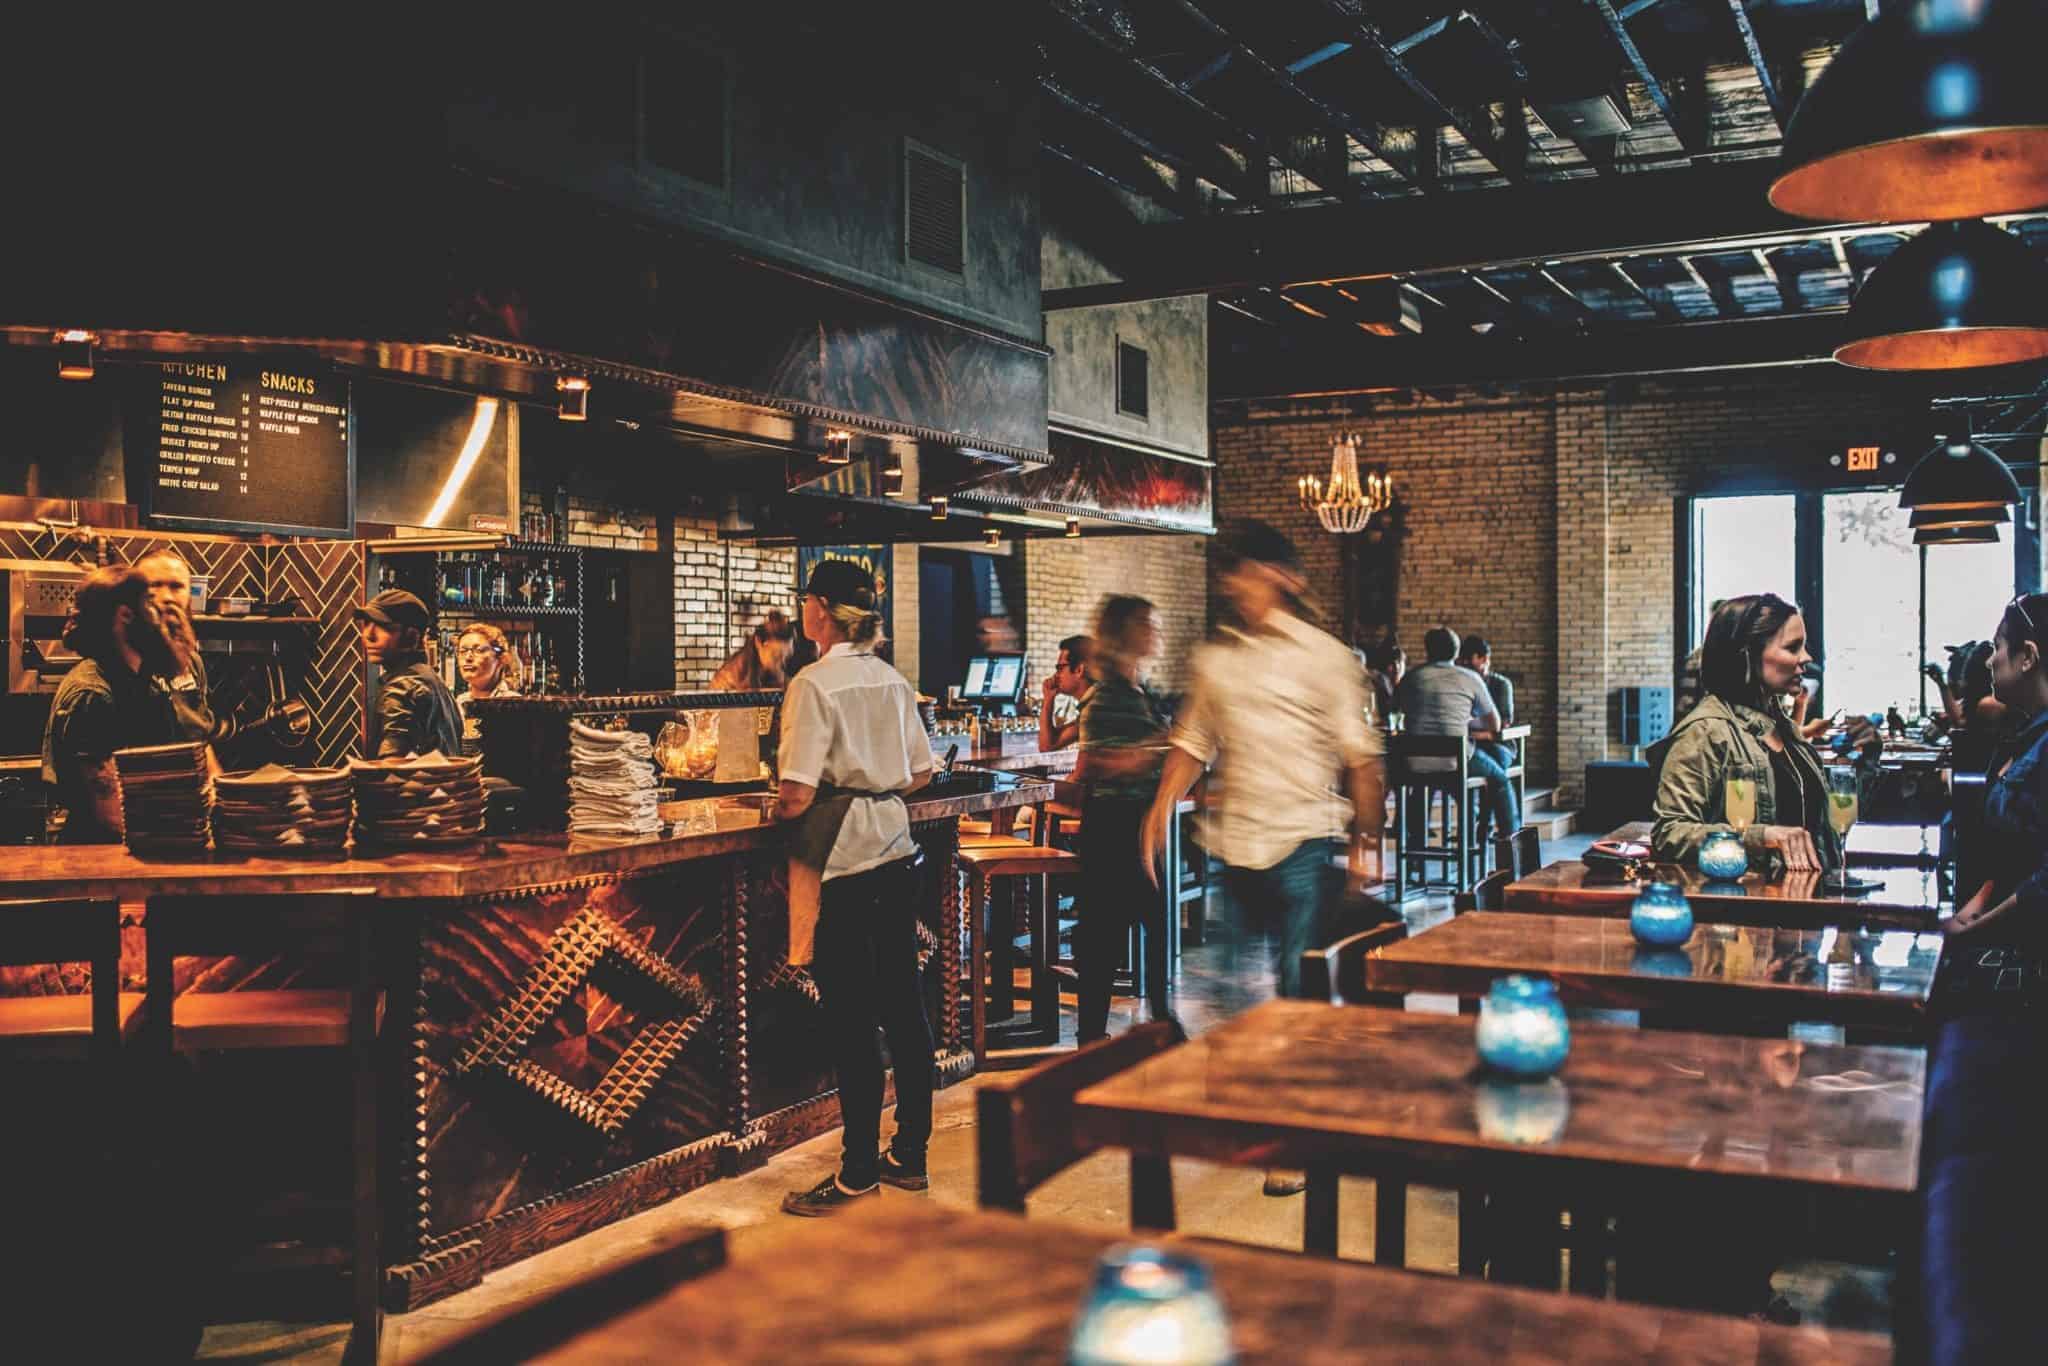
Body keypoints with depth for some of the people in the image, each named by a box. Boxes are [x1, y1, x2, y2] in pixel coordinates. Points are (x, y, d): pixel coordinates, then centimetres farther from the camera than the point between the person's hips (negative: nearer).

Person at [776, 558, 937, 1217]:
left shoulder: (814, 683, -13)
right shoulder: (893, 681, 8)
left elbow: (798, 796, -18)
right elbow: (921, 773, 15)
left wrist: (776, 814, 2)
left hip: (840, 858, -7)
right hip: (896, 847, 7)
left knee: (848, 1018, 0)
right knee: (902, 1004, 12)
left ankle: (860, 1172, 9)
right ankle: (910, 1154, 21)